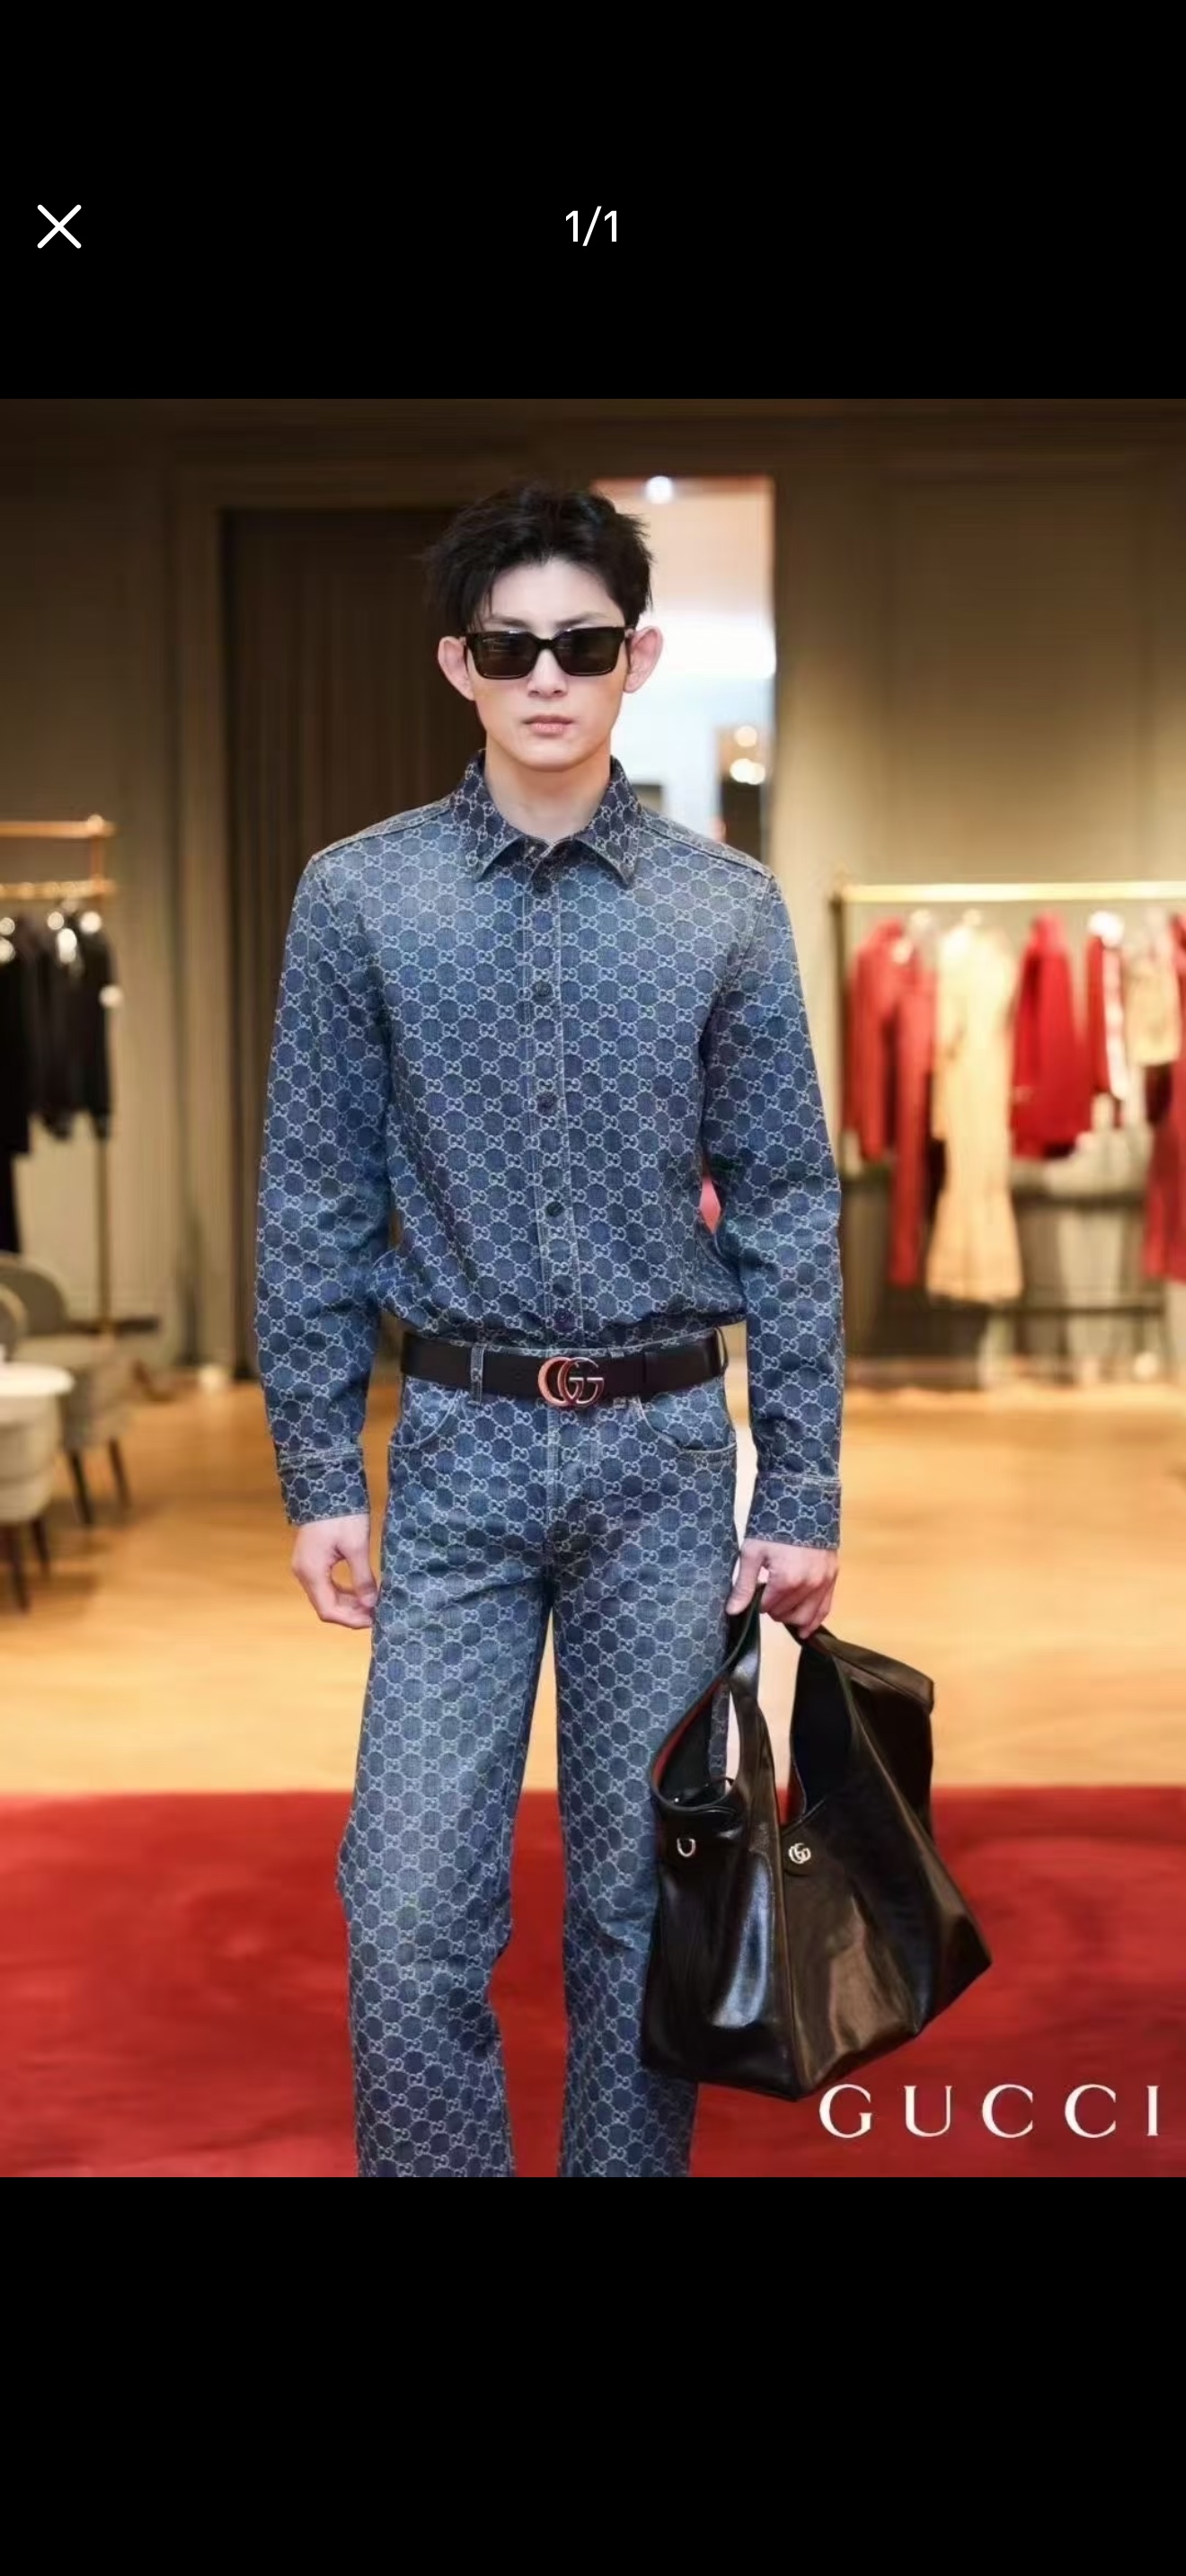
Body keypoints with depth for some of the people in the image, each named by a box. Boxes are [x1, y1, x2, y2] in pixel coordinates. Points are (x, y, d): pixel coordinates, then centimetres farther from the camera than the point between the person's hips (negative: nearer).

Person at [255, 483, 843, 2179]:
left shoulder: (728, 912, 2)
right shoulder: (361, 898, 1)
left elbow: (787, 1211, 3)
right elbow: (316, 1209, 3)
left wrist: (802, 1495, 0)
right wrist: (321, 1478, 0)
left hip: (666, 1452, 1)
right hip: (459, 1447, 0)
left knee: (645, 1905, 10)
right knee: (413, 1923, -3)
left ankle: (631, 2161, 27)